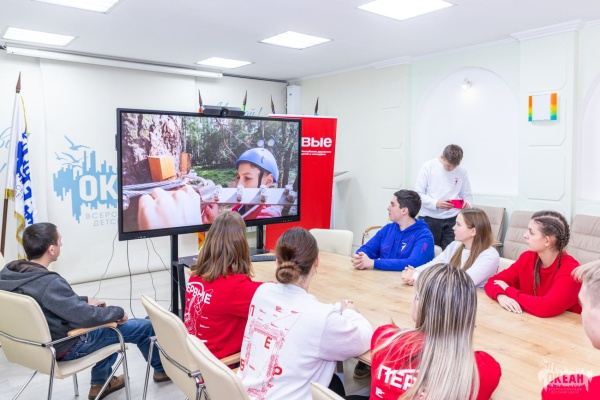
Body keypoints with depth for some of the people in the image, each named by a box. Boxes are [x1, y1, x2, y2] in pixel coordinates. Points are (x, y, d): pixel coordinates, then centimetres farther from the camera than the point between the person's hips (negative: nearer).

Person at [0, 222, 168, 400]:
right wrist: (119, 312, -15)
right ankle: (162, 369, 33)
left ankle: (100, 383, 35)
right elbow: (86, 317, -32)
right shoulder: (50, 283, -35)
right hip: (64, 347, -8)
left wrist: (85, 300, 9)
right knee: (145, 327, 3)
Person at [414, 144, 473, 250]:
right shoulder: (428, 167, -4)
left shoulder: (462, 172, 5)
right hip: (429, 218, -2)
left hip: (452, 220, 2)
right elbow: (418, 193, -7)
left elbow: (467, 195, 13)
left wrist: (467, 204, -11)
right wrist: (436, 204, -22)